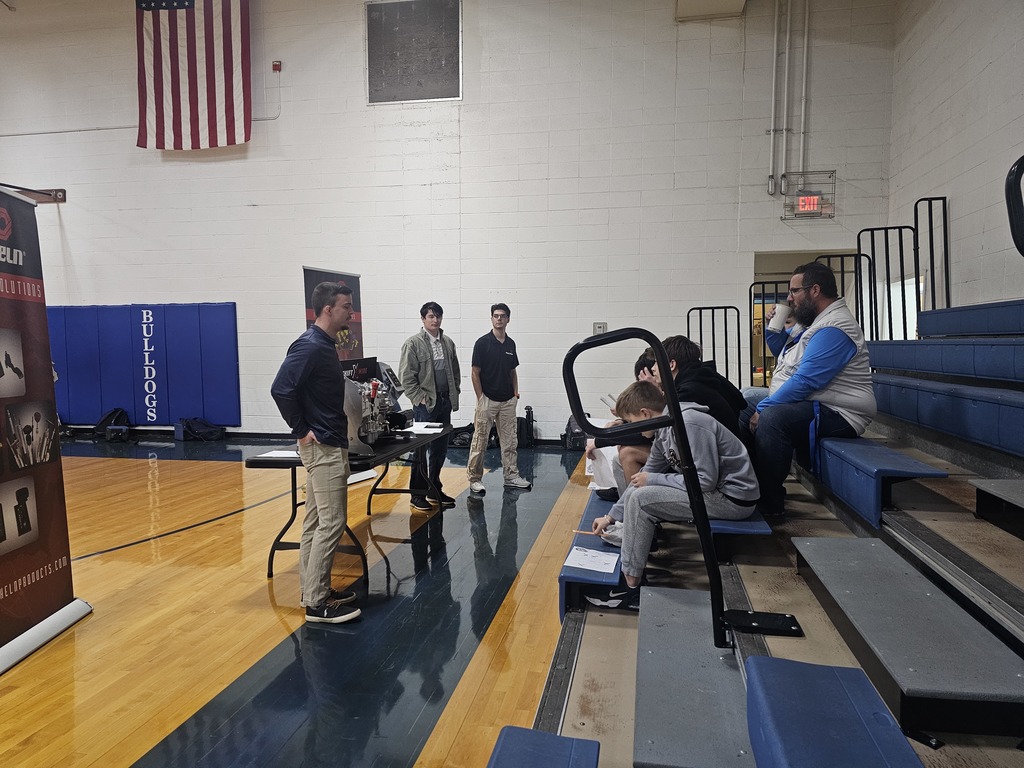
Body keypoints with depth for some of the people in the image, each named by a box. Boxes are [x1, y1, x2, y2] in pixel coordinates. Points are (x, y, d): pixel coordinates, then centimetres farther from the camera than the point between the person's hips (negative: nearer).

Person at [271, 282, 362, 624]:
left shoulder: (324, 345, 12)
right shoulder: (310, 346, -17)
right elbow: (281, 390, -25)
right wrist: (302, 431, -17)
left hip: (329, 445, 10)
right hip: (323, 447, -10)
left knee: (315, 523, 14)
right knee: (331, 523, -5)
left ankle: (315, 590, 25)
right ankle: (317, 603, 4)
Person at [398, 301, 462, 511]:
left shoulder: (448, 342, 11)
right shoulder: (413, 343, -7)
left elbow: (455, 371, 17)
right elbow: (406, 376, -10)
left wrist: (453, 395, 9)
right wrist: (420, 399, -13)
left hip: (445, 402, 6)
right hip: (425, 404, -6)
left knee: (440, 449, 12)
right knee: (421, 449, -1)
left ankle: (435, 491, 25)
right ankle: (417, 495, 9)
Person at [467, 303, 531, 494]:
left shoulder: (510, 344, 10)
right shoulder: (482, 343, -8)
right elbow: (475, 373, -7)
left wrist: (515, 392, 5)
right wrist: (480, 398, -11)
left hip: (508, 401, 6)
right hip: (487, 400, -6)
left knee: (510, 441, 11)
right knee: (480, 442, 0)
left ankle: (511, 476, 20)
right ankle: (474, 479, 9)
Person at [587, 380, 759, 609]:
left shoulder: (690, 424, -22)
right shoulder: (664, 431, 6)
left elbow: (706, 480, -26)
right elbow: (648, 474, 15)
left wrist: (652, 480, -15)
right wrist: (612, 516, 16)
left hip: (734, 498, -10)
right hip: (714, 491, 10)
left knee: (641, 499, -17)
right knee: (638, 490, 12)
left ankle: (630, 588, -8)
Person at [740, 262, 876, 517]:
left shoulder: (833, 329, -18)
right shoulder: (814, 324, 17)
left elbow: (805, 382, -26)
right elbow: (784, 357, 31)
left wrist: (762, 409, -22)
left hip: (835, 416, -11)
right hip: (806, 407, 11)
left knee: (772, 418, -35)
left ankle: (770, 503, -25)